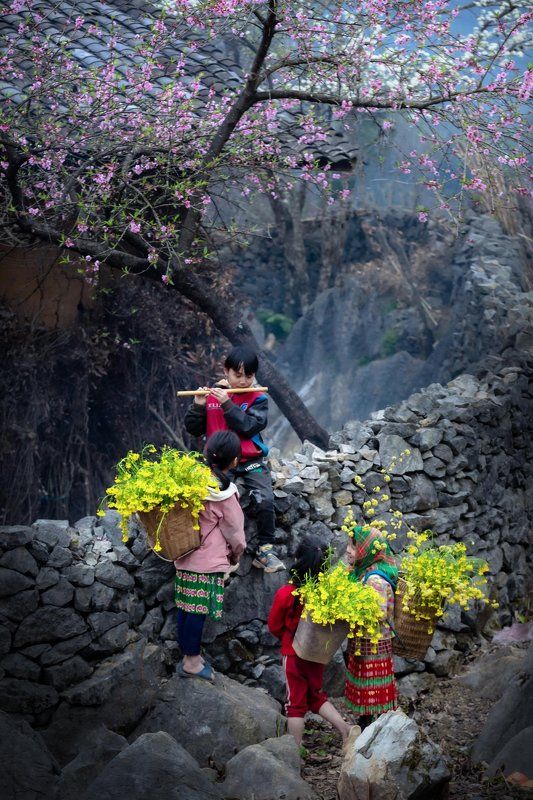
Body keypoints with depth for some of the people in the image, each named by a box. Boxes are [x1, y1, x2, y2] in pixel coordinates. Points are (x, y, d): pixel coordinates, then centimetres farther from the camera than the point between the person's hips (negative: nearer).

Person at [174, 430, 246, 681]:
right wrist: (237, 553, 12)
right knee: (199, 611, 3)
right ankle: (192, 662, 13)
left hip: (184, 555, 7)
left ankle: (188, 655, 28)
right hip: (209, 560, -6)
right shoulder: (225, 493, -18)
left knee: (185, 606, 14)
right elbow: (235, 530, -6)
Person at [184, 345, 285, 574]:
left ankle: (265, 551, -3)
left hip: (251, 461, 0)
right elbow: (193, 429, 6)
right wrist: (198, 405, -11)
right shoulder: (212, 394, 6)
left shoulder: (257, 399, 0)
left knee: (265, 501, -20)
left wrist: (227, 404, -21)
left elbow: (248, 427, -16)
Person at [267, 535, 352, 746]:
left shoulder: (285, 594, -23)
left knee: (296, 703, 11)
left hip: (293, 653, -3)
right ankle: (344, 727, 11)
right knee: (317, 696, 24)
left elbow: (275, 627, -7)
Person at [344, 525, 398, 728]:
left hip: (373, 646, -9)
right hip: (361, 644, 9)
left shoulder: (376, 579, -23)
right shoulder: (361, 572, 6)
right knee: (363, 692, 18)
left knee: (372, 694, 2)